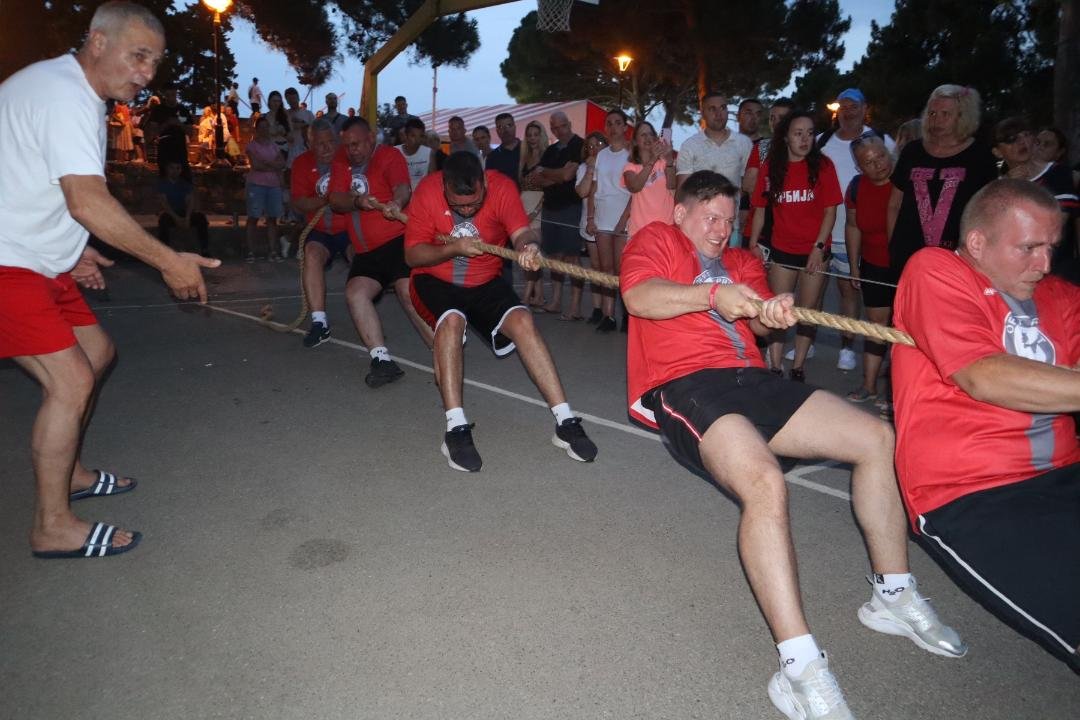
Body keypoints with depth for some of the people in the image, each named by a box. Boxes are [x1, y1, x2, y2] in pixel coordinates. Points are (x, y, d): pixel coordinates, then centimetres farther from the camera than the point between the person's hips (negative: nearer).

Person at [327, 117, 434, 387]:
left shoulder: (389, 155, -1)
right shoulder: (342, 161, 15)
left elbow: (403, 187, -21)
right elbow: (335, 201, 3)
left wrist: (397, 202, -45)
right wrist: (357, 201, -20)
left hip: (397, 240, -6)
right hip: (366, 251, 6)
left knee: (409, 294, -22)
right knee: (355, 292, -15)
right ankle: (382, 360, -19)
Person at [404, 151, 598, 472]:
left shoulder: (501, 187, -15)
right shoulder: (428, 191, -17)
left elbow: (521, 232, -30)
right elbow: (412, 255, -13)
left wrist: (528, 245, -54)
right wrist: (453, 248, -30)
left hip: (485, 282, 2)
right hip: (435, 280, -1)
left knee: (522, 320, -23)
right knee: (451, 320, -34)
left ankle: (565, 422, -21)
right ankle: (455, 429, -31)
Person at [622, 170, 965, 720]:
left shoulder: (739, 261, 28)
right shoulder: (656, 239, 12)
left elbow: (756, 319, 11)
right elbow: (637, 297, -9)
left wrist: (772, 314, -14)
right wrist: (713, 294, -19)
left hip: (749, 378, 8)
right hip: (683, 384, -7)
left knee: (877, 438, 2)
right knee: (764, 483, -34)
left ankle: (893, 596, 13)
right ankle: (799, 666, -33)